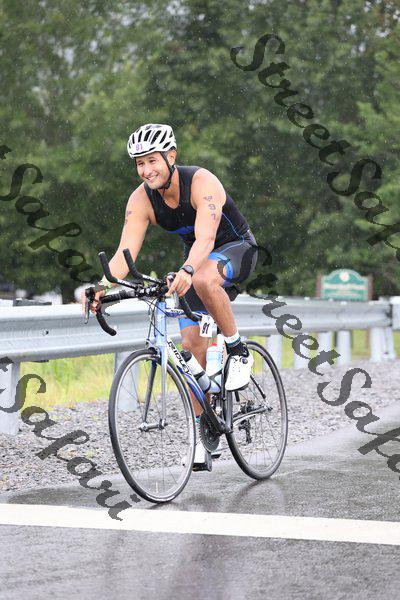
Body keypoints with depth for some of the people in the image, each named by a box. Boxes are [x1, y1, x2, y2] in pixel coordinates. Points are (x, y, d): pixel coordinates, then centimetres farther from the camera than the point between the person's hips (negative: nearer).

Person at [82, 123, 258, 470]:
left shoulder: (202, 182, -30)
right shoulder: (141, 199, -15)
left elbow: (205, 238, -44)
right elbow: (126, 251, -24)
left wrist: (186, 272, -63)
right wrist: (104, 286, -43)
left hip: (237, 248, -5)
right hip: (195, 258, 6)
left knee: (204, 279, -40)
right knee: (192, 344, -6)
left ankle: (239, 353, -19)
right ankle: (202, 436, 2)